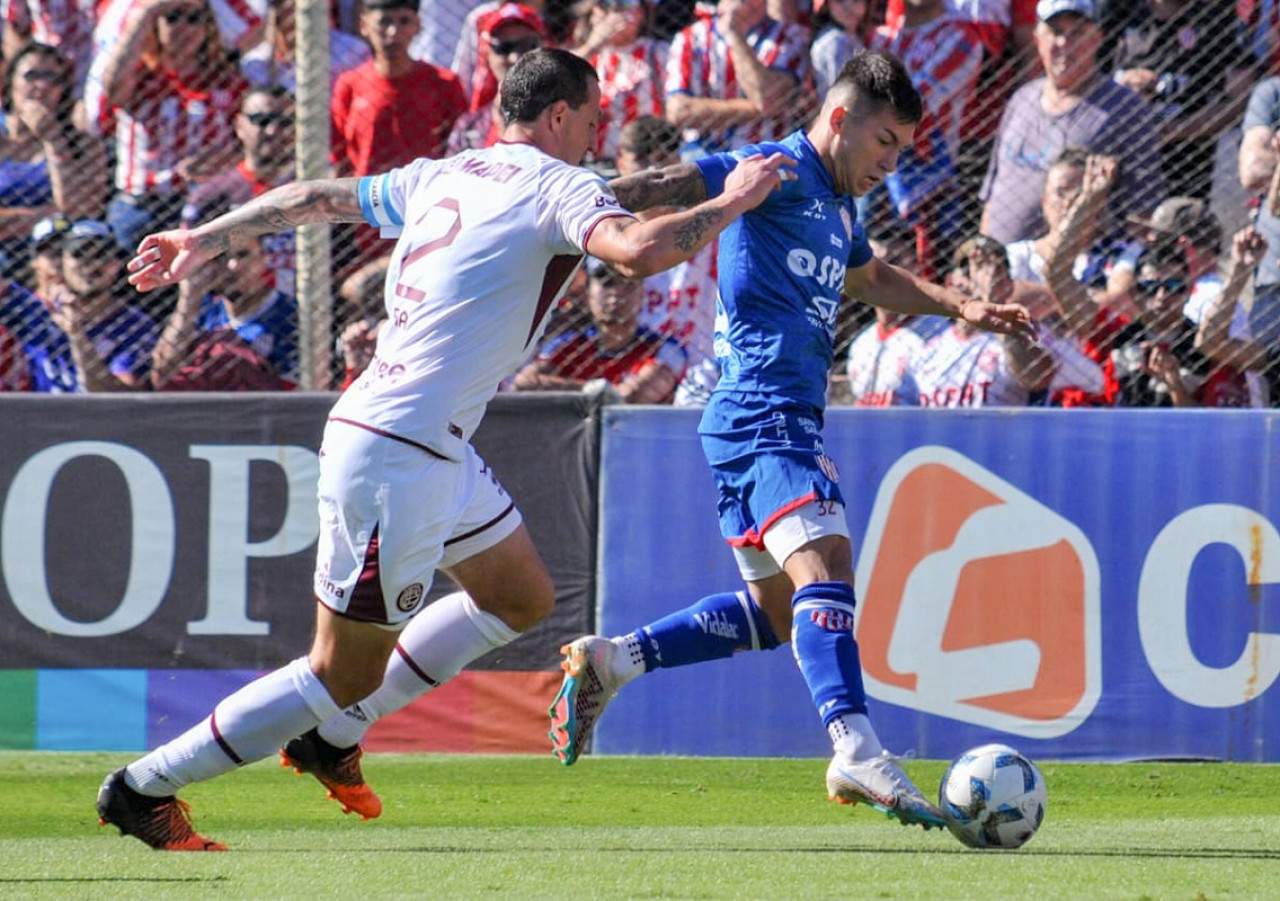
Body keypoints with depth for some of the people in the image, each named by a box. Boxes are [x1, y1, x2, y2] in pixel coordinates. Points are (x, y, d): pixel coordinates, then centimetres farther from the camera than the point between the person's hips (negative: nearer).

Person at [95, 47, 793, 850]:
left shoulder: (441, 178, 13)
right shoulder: (558, 187, -11)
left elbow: (318, 196, 23)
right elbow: (639, 250, -29)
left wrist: (208, 238, 35)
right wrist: (732, 203, -14)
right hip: (397, 457, -10)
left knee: (523, 597, 22)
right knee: (345, 674, -1)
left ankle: (329, 735, 26)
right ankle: (145, 789, 6)